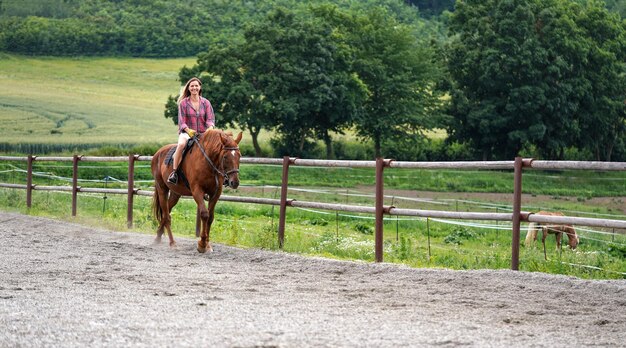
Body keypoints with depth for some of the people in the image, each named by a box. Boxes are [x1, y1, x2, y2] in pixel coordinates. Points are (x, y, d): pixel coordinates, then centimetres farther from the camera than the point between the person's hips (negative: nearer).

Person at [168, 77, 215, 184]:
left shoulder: (206, 103, 9)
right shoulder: (183, 103, 3)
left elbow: (210, 119, 2)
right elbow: (182, 122, -3)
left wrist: (210, 129, -21)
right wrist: (189, 131, -23)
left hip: (203, 134, 3)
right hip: (187, 132, -3)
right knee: (181, 144, -36)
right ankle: (174, 172, -33)